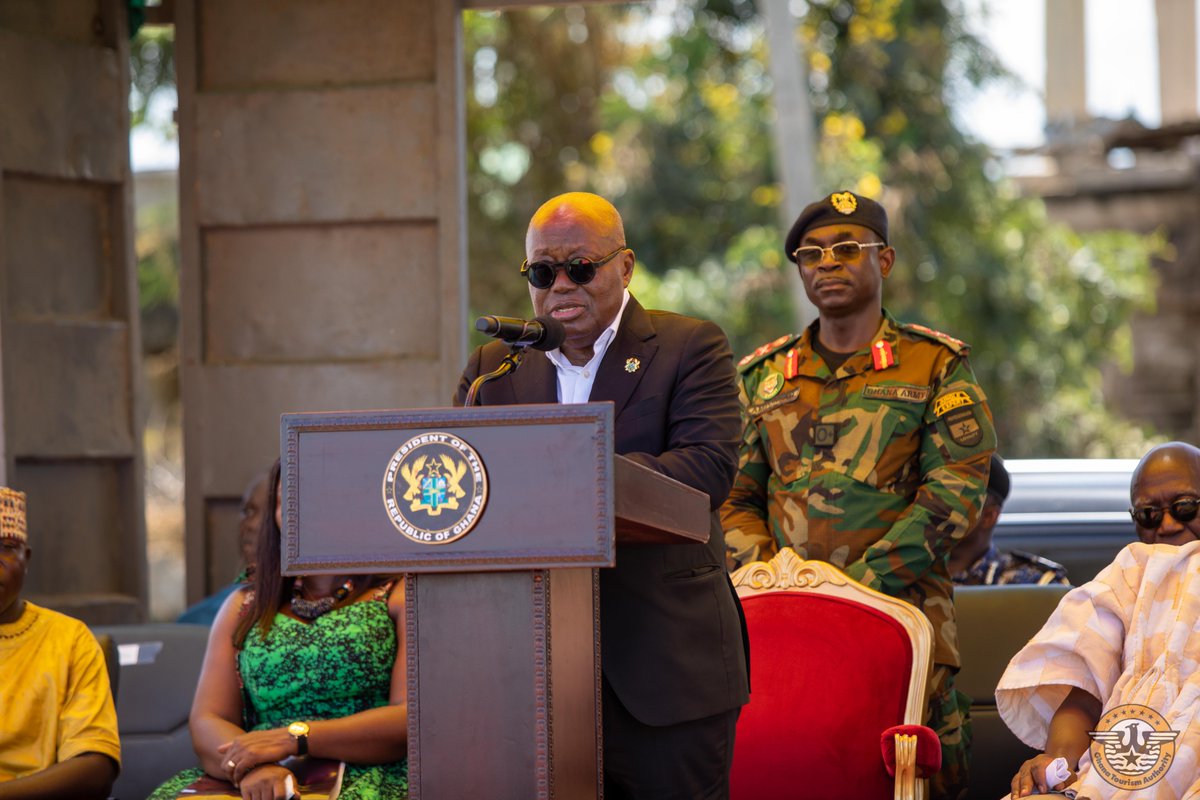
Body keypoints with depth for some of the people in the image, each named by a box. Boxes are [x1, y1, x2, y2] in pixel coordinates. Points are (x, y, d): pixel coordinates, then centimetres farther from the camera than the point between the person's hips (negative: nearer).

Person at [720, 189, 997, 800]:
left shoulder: (937, 366, 7)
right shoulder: (763, 376, 18)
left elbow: (955, 489, -3)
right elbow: (735, 497, 17)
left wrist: (863, 584, -12)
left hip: (904, 613, -2)